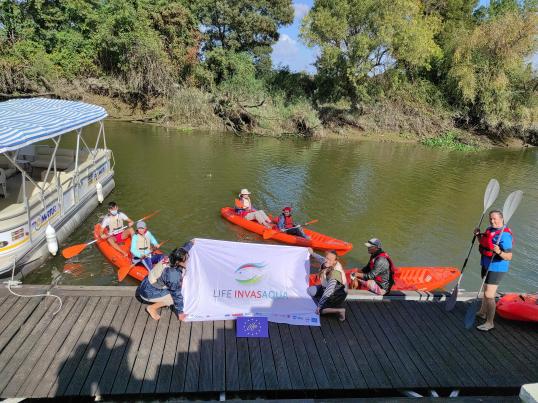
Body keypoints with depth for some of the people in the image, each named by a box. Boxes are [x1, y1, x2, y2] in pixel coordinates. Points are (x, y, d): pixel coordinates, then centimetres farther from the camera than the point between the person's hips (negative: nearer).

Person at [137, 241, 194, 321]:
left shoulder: (171, 258, -13)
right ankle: (152, 308, 2)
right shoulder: (173, 275, -35)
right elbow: (177, 294, -24)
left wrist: (191, 243, 28)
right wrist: (180, 313, -13)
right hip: (149, 292, -9)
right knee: (174, 296, -13)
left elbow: (184, 249, 10)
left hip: (150, 282, 9)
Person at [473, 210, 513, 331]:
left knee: (489, 295, -5)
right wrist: (478, 235, 1)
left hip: (496, 268, -9)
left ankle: (489, 323, 8)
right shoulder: (490, 229, 2)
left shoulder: (504, 235, -25)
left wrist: (499, 252, -46)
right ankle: (483, 312, 44)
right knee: (486, 290, 25)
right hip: (486, 265, 10)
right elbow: (483, 244, 17)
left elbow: (509, 257, -28)